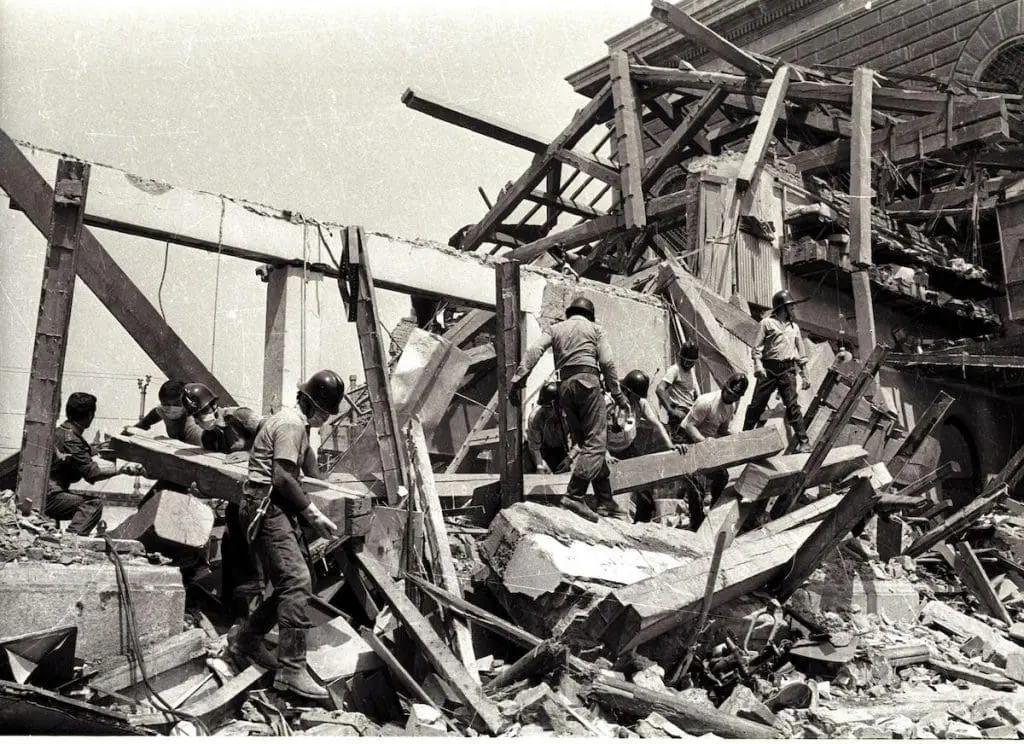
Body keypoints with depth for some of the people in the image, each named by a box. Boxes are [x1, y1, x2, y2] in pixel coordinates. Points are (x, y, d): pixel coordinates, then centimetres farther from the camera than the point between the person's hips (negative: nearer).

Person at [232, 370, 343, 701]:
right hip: (267, 508, -11)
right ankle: (291, 671, -22)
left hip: (279, 510, 11)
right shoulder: (291, 423, -12)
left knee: (291, 583, 11)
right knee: (297, 581, -19)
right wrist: (314, 514, -17)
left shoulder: (300, 424, 21)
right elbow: (282, 477, -20)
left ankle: (248, 638, 28)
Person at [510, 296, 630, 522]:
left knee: (586, 443, 12)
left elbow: (534, 351, 3)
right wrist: (617, 394, 7)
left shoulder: (555, 329, 21)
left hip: (565, 386, 5)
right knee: (595, 442, -9)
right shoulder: (595, 329, 15)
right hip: (588, 380, -5)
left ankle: (604, 497, 15)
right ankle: (574, 495, -24)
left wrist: (518, 380, -5)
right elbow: (607, 362, 3)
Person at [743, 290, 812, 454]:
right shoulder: (767, 322, 4)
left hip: (788, 370, 2)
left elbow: (801, 354, 20)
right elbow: (757, 347, -2)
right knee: (757, 404, 0)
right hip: (769, 368, -2)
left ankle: (803, 442, -3)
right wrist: (758, 366, -16)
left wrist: (804, 376, 15)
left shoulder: (794, 327, 18)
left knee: (792, 405, -5)